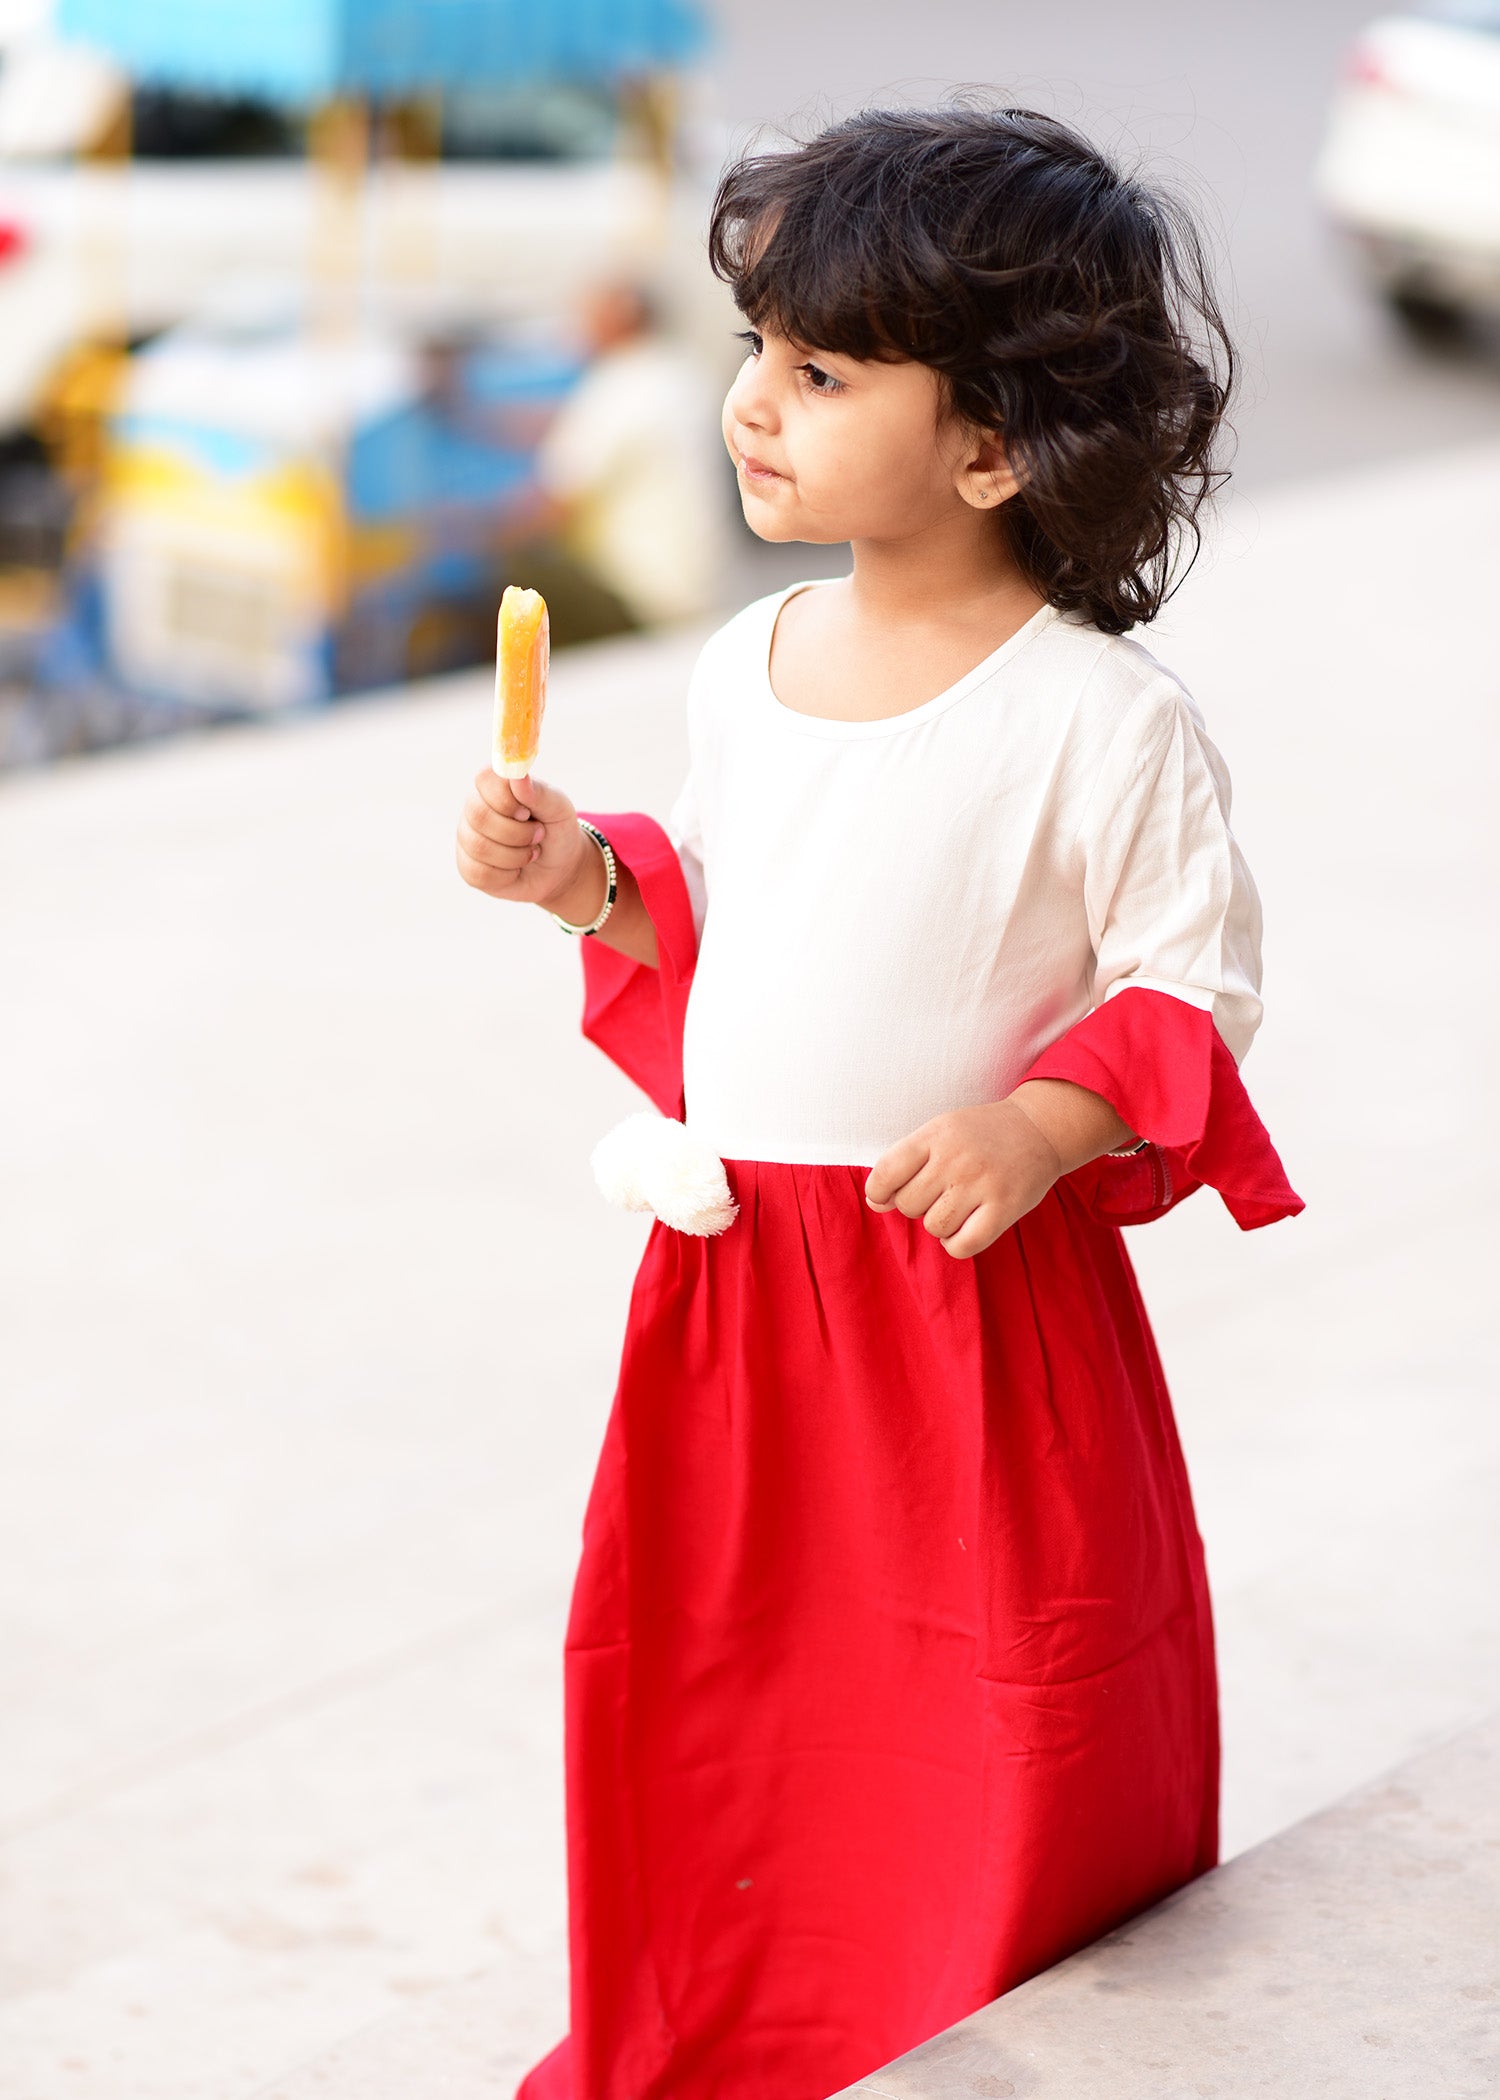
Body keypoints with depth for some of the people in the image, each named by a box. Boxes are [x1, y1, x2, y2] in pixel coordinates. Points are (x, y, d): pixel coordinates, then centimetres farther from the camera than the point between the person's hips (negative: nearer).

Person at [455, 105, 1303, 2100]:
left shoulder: (1104, 721, -15)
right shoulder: (745, 668, 5)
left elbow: (1200, 987, -10)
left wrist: (1043, 1127, -24)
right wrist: (589, 880, 0)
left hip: (974, 1289, -6)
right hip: (730, 1280, 6)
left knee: (1000, 1768, 5)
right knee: (700, 1691, 16)